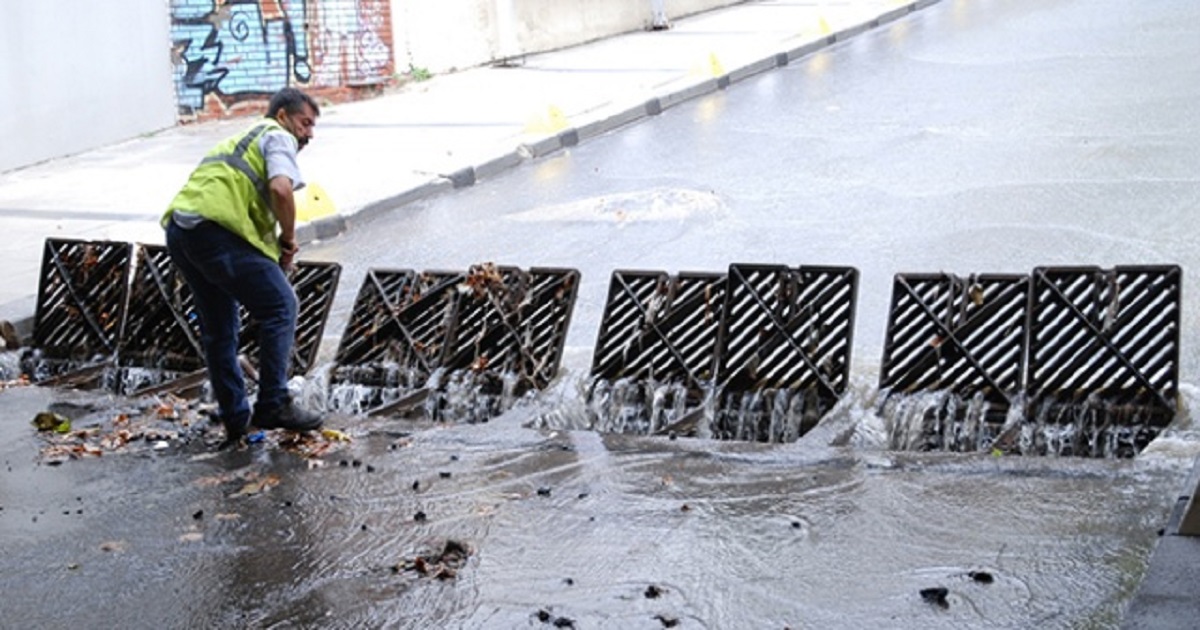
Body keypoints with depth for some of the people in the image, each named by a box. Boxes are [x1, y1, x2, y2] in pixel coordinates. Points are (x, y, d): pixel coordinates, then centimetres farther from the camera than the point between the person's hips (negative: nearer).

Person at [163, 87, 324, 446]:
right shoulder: (278, 136, 8)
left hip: (179, 228, 9)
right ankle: (273, 405, -1)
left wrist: (277, 246, 22)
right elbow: (281, 189, -12)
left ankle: (234, 419, 23)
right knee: (281, 307, 0)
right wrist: (288, 239, 1)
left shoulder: (241, 140, 36)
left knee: (218, 327, 18)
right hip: (216, 228, -9)